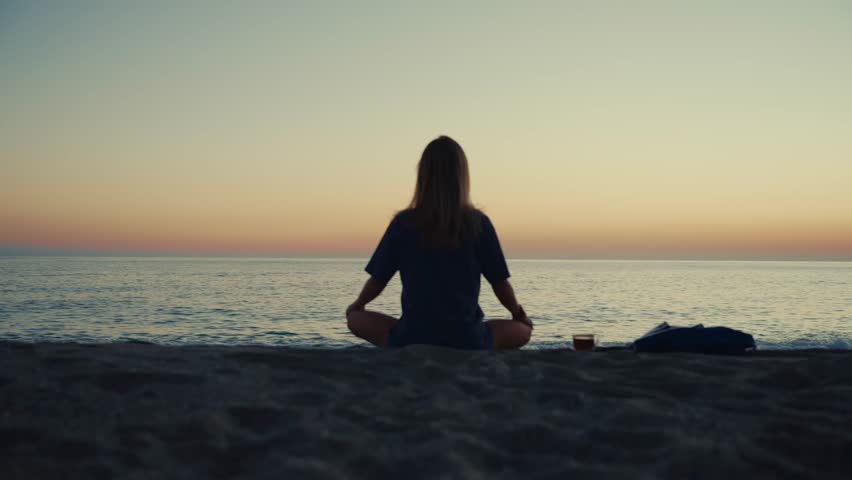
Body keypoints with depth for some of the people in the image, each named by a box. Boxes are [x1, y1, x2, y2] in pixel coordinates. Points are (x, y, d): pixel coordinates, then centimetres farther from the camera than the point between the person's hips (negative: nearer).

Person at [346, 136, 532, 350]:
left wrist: (357, 306, 28)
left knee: (356, 319, 25)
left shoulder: (403, 223, -2)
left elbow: (377, 280, 6)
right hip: (467, 340, 0)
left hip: (411, 339, 0)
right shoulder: (478, 223, -3)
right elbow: (500, 284, 3)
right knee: (523, 330, 27)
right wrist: (518, 314, 24)